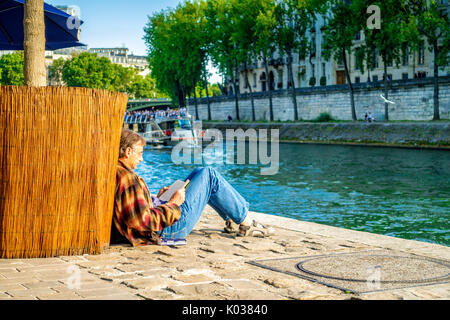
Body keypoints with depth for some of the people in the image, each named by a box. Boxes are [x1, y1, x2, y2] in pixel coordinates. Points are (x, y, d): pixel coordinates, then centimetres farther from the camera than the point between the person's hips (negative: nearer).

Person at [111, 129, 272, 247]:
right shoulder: (128, 179, -26)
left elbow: (137, 206, 18)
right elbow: (145, 222, -30)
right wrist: (173, 203, -18)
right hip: (169, 229, -10)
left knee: (199, 174, 18)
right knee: (209, 175, -2)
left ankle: (232, 220, 25)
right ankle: (245, 223, 10)